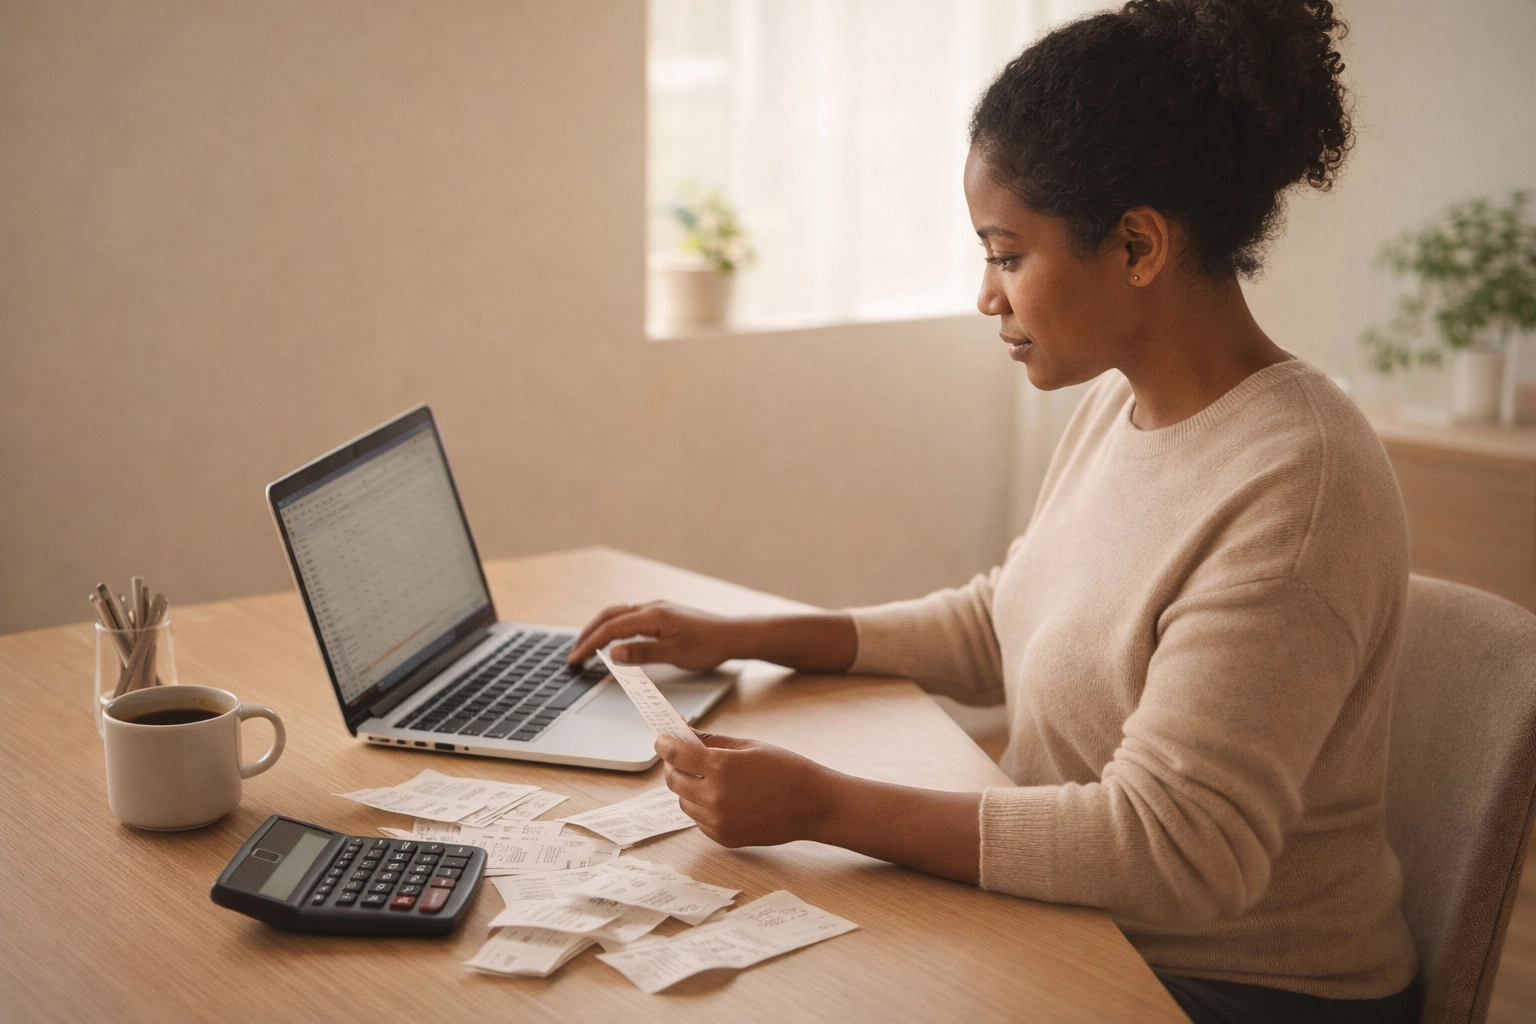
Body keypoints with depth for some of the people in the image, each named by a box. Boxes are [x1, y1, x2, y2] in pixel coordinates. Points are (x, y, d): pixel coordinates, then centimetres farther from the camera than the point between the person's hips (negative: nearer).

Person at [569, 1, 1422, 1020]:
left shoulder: (1294, 491, -26)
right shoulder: (1122, 404, 3)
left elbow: (1174, 848, -28)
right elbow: (998, 626, 15)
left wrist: (822, 804, -27)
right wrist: (739, 638, 8)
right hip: (1090, 933, 7)